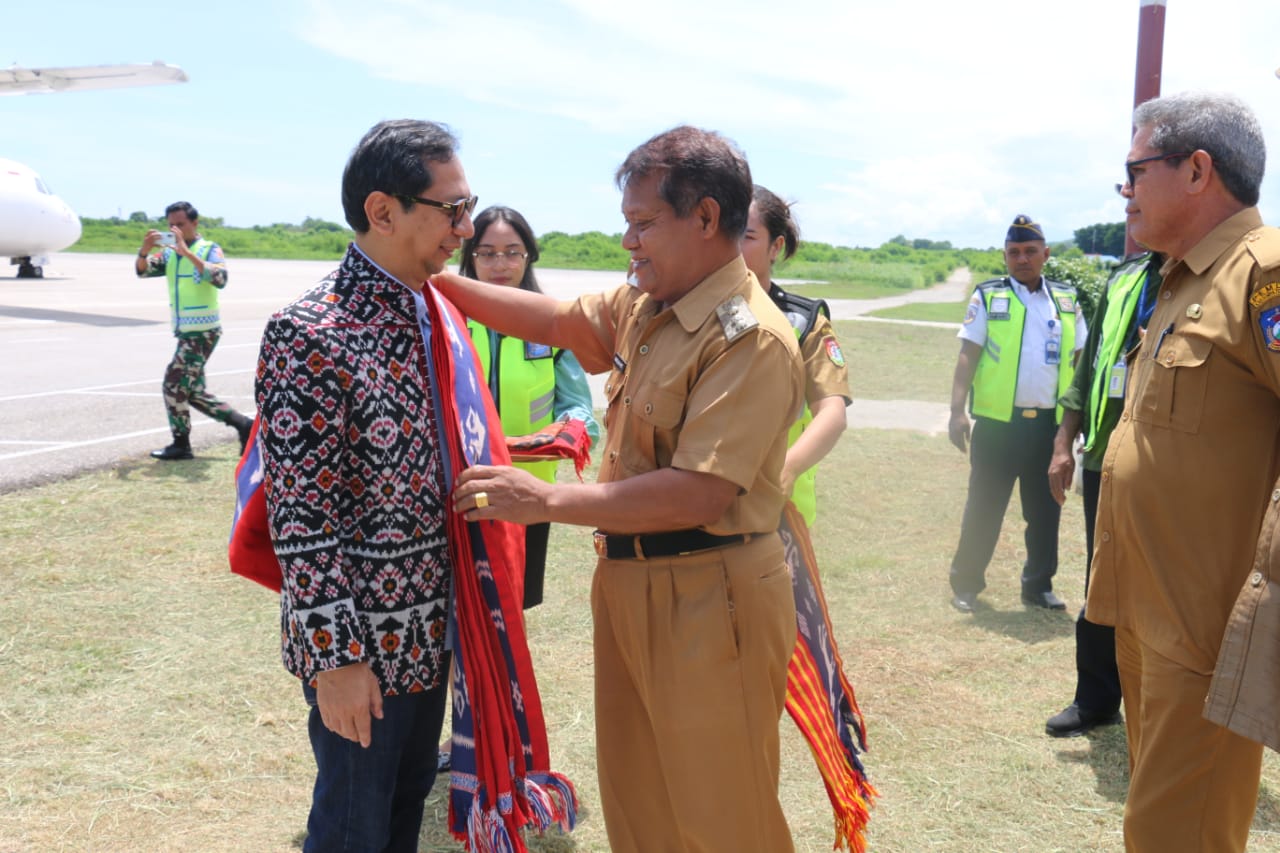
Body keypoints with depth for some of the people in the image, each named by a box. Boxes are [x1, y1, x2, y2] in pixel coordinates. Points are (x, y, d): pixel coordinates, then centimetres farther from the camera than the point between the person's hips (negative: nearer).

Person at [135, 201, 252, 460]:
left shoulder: (210, 250, -9)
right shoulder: (169, 253, 11)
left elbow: (219, 279, -26)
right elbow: (143, 270, 0)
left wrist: (188, 252, -32)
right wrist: (145, 250, -21)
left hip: (203, 331, -8)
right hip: (185, 332, 8)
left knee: (174, 384, -7)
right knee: (192, 392, 12)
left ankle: (181, 444, 5)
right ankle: (242, 424, 19)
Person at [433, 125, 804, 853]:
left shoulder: (751, 338, -21)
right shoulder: (643, 307, 6)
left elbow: (699, 493, -27)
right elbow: (558, 321, 18)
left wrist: (546, 501, -24)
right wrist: (439, 281, 9)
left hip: (710, 603, -8)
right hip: (631, 585, 8)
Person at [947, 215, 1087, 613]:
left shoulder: (1067, 301, 10)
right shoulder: (988, 297, 1)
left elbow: (1081, 361, 12)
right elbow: (968, 356, -3)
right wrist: (957, 410, -12)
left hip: (1050, 423, 3)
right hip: (997, 421, -3)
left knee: (1045, 511, 11)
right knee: (984, 509, 4)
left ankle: (1039, 585, 25)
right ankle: (966, 584, 15)